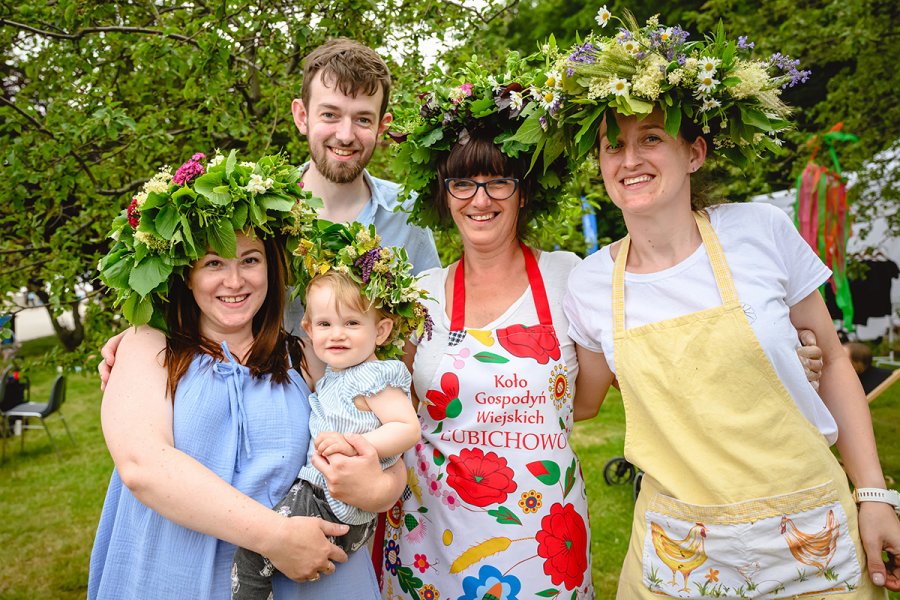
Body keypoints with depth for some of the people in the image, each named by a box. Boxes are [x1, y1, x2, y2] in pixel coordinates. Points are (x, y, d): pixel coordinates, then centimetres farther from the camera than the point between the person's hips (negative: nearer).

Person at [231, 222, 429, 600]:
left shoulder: (374, 377, -15)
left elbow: (408, 428, -22)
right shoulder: (332, 378, 13)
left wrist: (354, 444, -31)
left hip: (337, 508, -9)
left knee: (250, 549, -8)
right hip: (312, 490, 9)